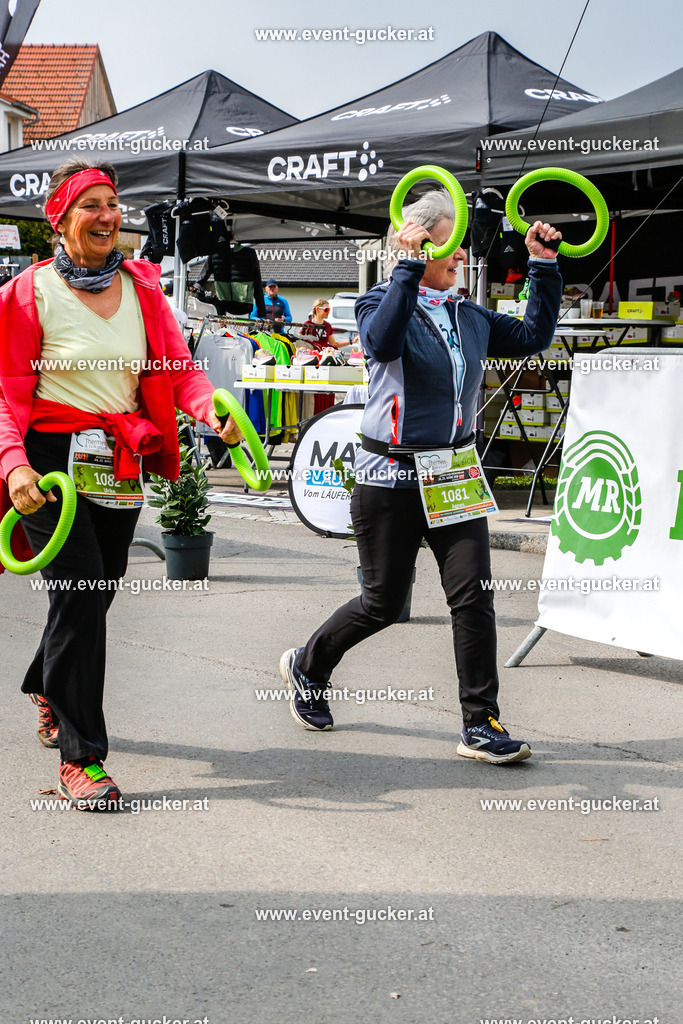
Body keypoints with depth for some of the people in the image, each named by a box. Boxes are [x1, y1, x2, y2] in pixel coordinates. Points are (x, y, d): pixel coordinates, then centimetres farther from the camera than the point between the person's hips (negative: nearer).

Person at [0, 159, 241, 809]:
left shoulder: (141, 286, 9)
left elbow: (179, 369, 3)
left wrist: (212, 410, -19)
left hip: (123, 462, 5)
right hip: (52, 459, -5)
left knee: (97, 593, 16)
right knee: (80, 592, -15)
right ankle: (79, 757, -8)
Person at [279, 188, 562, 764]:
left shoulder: (469, 317, 11)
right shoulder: (382, 304, -6)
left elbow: (533, 337, 14)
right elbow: (383, 342, -28)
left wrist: (545, 266, 7)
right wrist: (409, 267, -32)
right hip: (391, 478, -5)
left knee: (473, 593, -7)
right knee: (384, 602, 4)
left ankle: (482, 726, -1)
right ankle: (307, 666, 32)